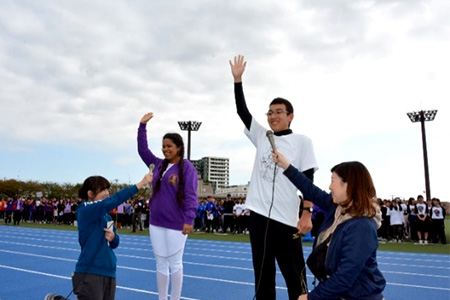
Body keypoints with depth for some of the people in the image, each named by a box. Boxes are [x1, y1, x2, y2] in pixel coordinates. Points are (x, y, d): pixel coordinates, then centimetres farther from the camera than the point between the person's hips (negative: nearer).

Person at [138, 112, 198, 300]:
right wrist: (142, 125, 8)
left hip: (176, 224, -5)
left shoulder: (187, 167, -8)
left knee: (175, 263, 6)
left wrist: (189, 219, -23)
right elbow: (142, 150, 15)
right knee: (161, 263, 13)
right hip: (156, 223, 6)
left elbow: (191, 195, -15)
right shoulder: (158, 165, 10)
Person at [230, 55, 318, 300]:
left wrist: (307, 213, -12)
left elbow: (307, 180, -3)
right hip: (258, 215, 4)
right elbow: (242, 111, 8)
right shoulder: (261, 137, 11)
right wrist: (237, 79, 1)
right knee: (263, 276, 13)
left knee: (295, 278, 1)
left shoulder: (302, 142, 1)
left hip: (286, 219, -4)